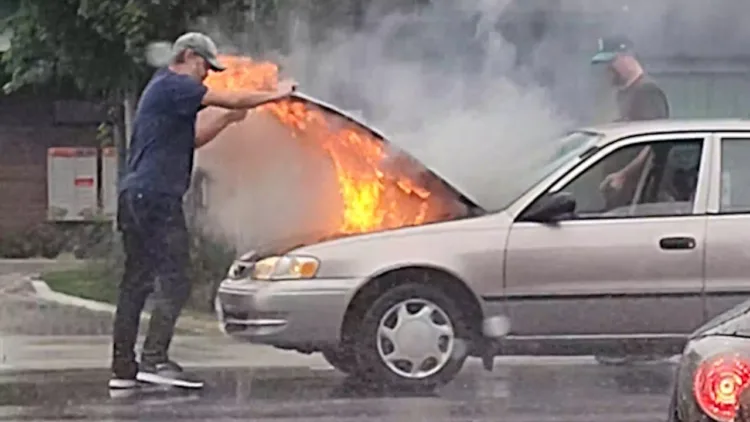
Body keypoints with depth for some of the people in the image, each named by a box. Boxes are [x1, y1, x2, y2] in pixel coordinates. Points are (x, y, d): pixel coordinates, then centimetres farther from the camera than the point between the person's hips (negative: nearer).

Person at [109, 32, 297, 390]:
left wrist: (227, 119, 21)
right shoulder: (174, 86, -7)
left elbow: (191, 139, 29)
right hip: (157, 196, -10)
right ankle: (154, 360, -17)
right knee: (174, 282, -11)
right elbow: (233, 100, -10)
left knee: (135, 283, 9)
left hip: (135, 196, 10)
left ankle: (122, 368, 9)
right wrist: (275, 95, 2)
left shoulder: (165, 89, 25)